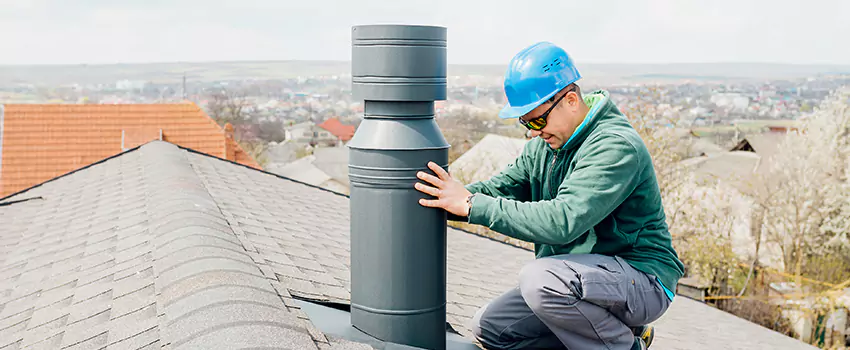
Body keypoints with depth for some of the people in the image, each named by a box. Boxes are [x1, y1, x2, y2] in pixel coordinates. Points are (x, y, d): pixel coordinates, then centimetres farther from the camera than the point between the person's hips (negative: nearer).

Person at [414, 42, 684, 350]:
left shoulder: (617, 146, -23)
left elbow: (562, 221, -34)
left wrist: (472, 205, -31)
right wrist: (450, 198, -14)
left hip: (641, 279, -9)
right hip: (579, 284, 9)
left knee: (540, 277, -34)